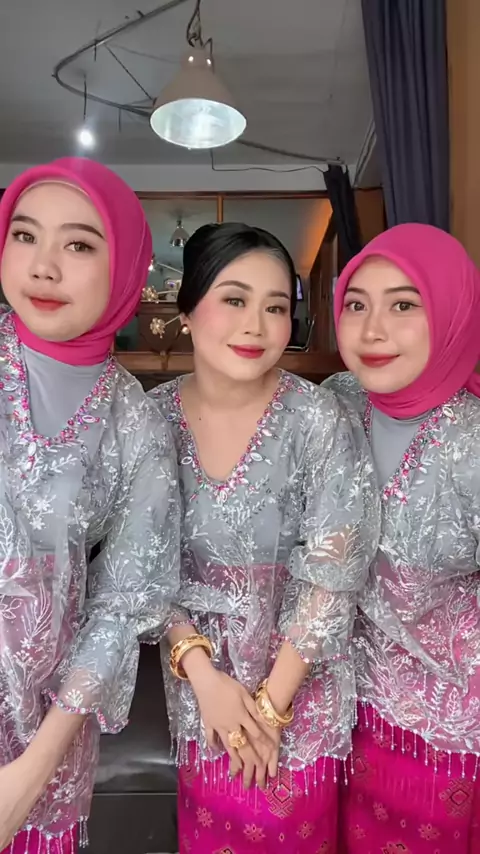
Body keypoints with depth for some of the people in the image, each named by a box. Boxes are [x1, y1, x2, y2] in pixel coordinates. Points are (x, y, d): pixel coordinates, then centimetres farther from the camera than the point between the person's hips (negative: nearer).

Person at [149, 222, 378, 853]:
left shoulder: (317, 419, -20)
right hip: (198, 671, 3)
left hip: (302, 674, -2)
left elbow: (334, 578, -17)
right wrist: (202, 673, -14)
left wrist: (271, 703, -12)